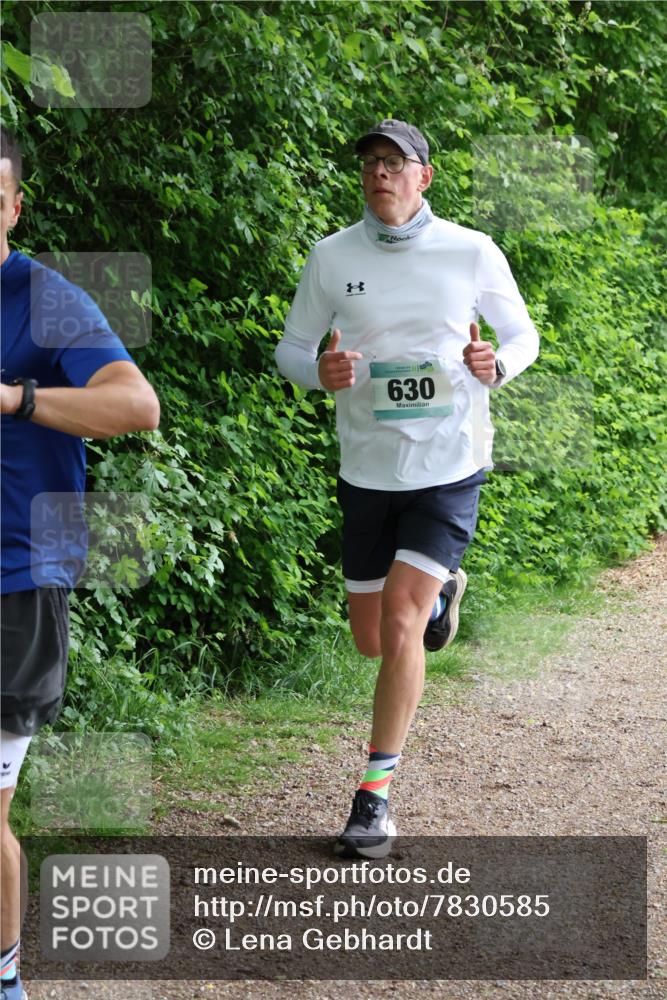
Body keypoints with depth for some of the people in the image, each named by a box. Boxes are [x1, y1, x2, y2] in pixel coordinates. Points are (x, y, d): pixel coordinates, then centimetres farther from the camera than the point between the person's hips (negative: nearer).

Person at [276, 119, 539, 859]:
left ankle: (376, 793, -3)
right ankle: (441, 593, 50)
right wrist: (321, 371, -18)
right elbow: (291, 349, 6)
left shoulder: (474, 254, -5)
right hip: (367, 470, 3)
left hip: (449, 469, -3)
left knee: (400, 627, -16)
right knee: (372, 641, 14)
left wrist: (496, 366, -16)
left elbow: (522, 334, 8)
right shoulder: (332, 257, -3)